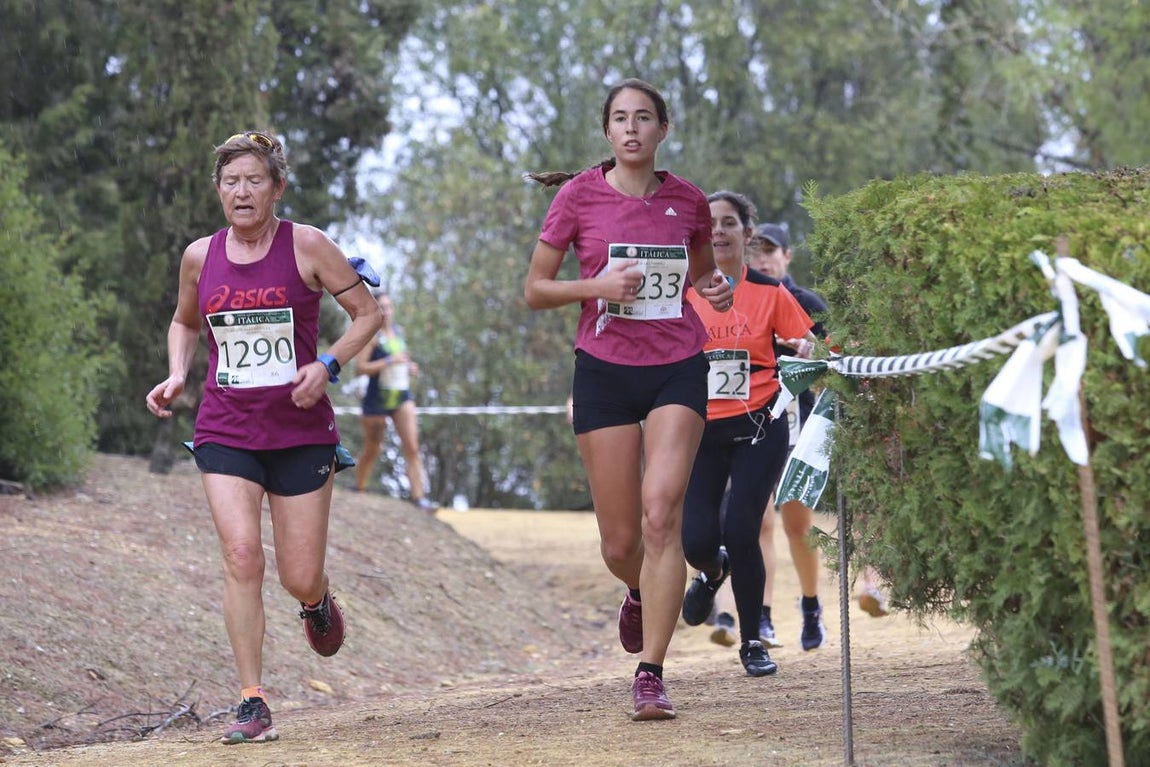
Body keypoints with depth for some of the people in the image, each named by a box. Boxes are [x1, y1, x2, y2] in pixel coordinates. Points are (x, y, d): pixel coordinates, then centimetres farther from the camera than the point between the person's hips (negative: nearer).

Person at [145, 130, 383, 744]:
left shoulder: (306, 246, -5)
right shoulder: (200, 257, 3)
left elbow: (367, 312, 1)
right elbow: (184, 323, 23)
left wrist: (327, 364, -14)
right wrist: (176, 376, 4)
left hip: (301, 433, -1)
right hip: (225, 432, 1)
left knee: (299, 578, 0)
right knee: (241, 555, -18)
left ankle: (318, 602, 41)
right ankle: (253, 705, -12)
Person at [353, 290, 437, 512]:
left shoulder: (397, 332, 11)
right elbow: (360, 367, -18)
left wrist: (410, 367, 7)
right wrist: (389, 361, -23)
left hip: (402, 397, 5)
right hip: (376, 400, -5)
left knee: (412, 447, -9)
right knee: (371, 450, 9)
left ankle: (418, 496, -13)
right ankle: (359, 490, 30)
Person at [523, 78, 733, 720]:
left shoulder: (688, 202, 5)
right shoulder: (579, 197, -1)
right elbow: (535, 289, 2)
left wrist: (717, 287, 0)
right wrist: (596, 286, -15)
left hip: (678, 371, 0)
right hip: (605, 372, 0)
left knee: (661, 517, -16)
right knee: (620, 542, 3)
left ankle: (651, 676, -13)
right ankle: (642, 593, 41)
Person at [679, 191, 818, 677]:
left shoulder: (770, 293, 0)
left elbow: (804, 348, 4)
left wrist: (805, 351, -18)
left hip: (758, 428, -2)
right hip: (700, 431, 2)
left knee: (740, 533, -12)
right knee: (697, 540, -10)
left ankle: (752, 642, 8)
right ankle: (711, 572, 31)